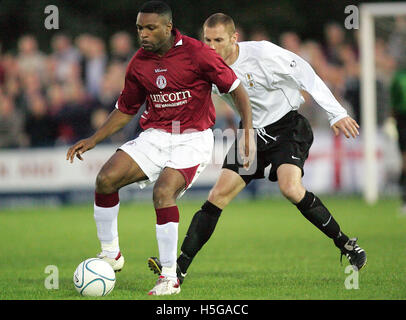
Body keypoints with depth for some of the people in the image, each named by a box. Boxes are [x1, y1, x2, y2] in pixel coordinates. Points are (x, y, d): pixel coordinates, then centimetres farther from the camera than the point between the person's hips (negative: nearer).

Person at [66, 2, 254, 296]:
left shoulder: (196, 52, -12)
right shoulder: (139, 63, 4)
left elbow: (236, 89, -6)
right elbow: (125, 110, 18)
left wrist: (248, 133, -15)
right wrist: (93, 140, 8)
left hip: (193, 139, -5)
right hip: (155, 136, 5)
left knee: (163, 192, -28)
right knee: (106, 179, -14)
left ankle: (170, 278, -17)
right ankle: (110, 254, 4)